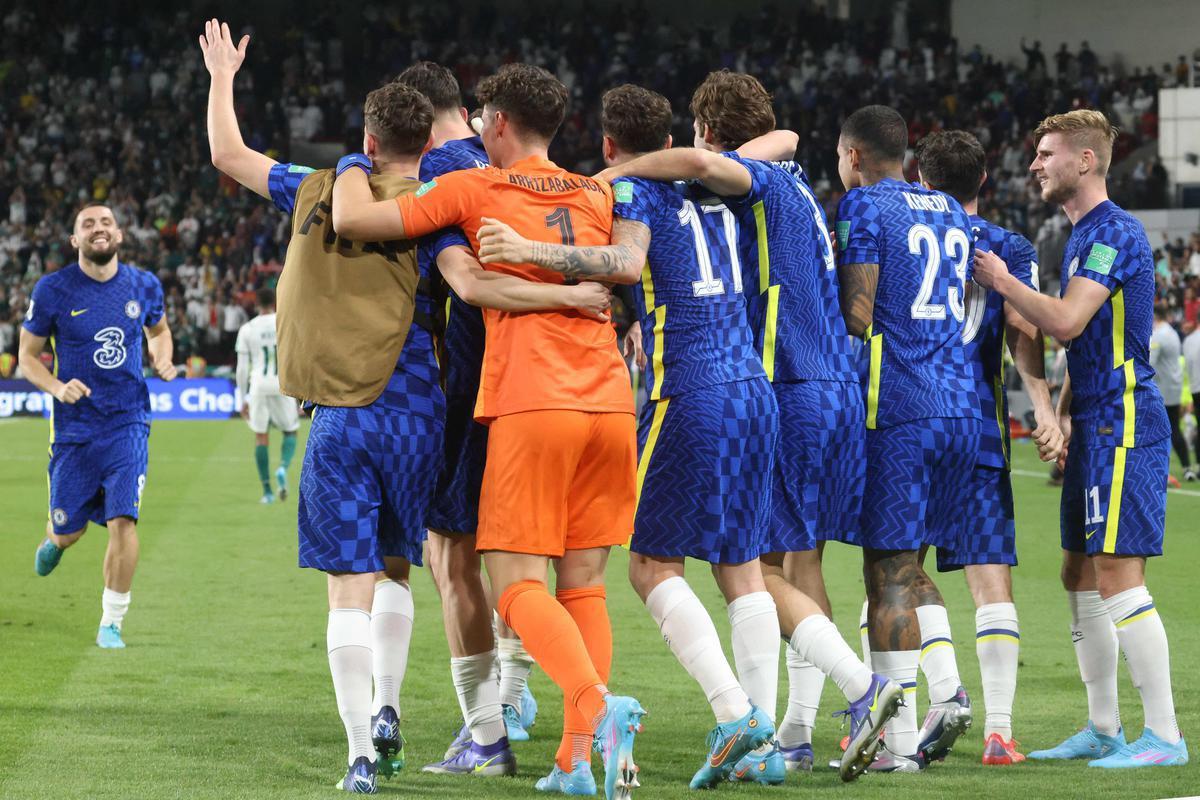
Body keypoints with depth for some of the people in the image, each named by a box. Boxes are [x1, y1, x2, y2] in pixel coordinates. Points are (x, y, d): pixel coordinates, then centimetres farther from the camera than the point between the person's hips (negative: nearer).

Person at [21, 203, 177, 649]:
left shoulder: (143, 286, 1)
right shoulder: (53, 290, -7)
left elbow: (159, 330, 22)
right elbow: (27, 354, 0)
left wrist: (162, 359, 0)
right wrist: (56, 387, -19)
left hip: (128, 424, 1)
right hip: (74, 427, -1)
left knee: (122, 522, -14)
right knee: (69, 532, 8)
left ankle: (112, 624, 0)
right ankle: (54, 539, 48)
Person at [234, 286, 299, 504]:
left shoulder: (247, 329, 3)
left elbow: (242, 368, 3)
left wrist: (243, 398, 10)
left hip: (258, 385, 1)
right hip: (283, 383, -1)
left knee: (261, 437, 7)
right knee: (290, 431, 14)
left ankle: (267, 491, 4)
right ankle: (283, 467, -15)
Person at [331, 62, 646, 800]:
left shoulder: (476, 190, 3)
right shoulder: (596, 197, 17)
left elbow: (353, 220, 1)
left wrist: (353, 165, 19)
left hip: (531, 407, -5)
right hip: (610, 405, 5)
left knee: (518, 582, -4)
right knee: (583, 584, 9)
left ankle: (599, 707, -27)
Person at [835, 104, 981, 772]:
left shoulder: (864, 205, -5)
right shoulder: (952, 213, 17)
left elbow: (857, 315, -12)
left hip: (898, 409, -7)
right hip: (962, 404, 7)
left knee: (888, 572, -4)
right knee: (909, 565, 17)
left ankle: (899, 741, -5)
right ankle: (948, 689, -1)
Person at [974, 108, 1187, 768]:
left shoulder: (1114, 232, -13)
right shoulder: (1085, 234, 19)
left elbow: (1065, 321, -23)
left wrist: (1003, 282, -9)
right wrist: (1062, 411, 16)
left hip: (1123, 425, -10)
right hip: (1097, 428, 10)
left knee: (1118, 577, -12)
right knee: (1080, 577, 12)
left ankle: (1164, 736, -10)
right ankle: (1103, 730, 18)